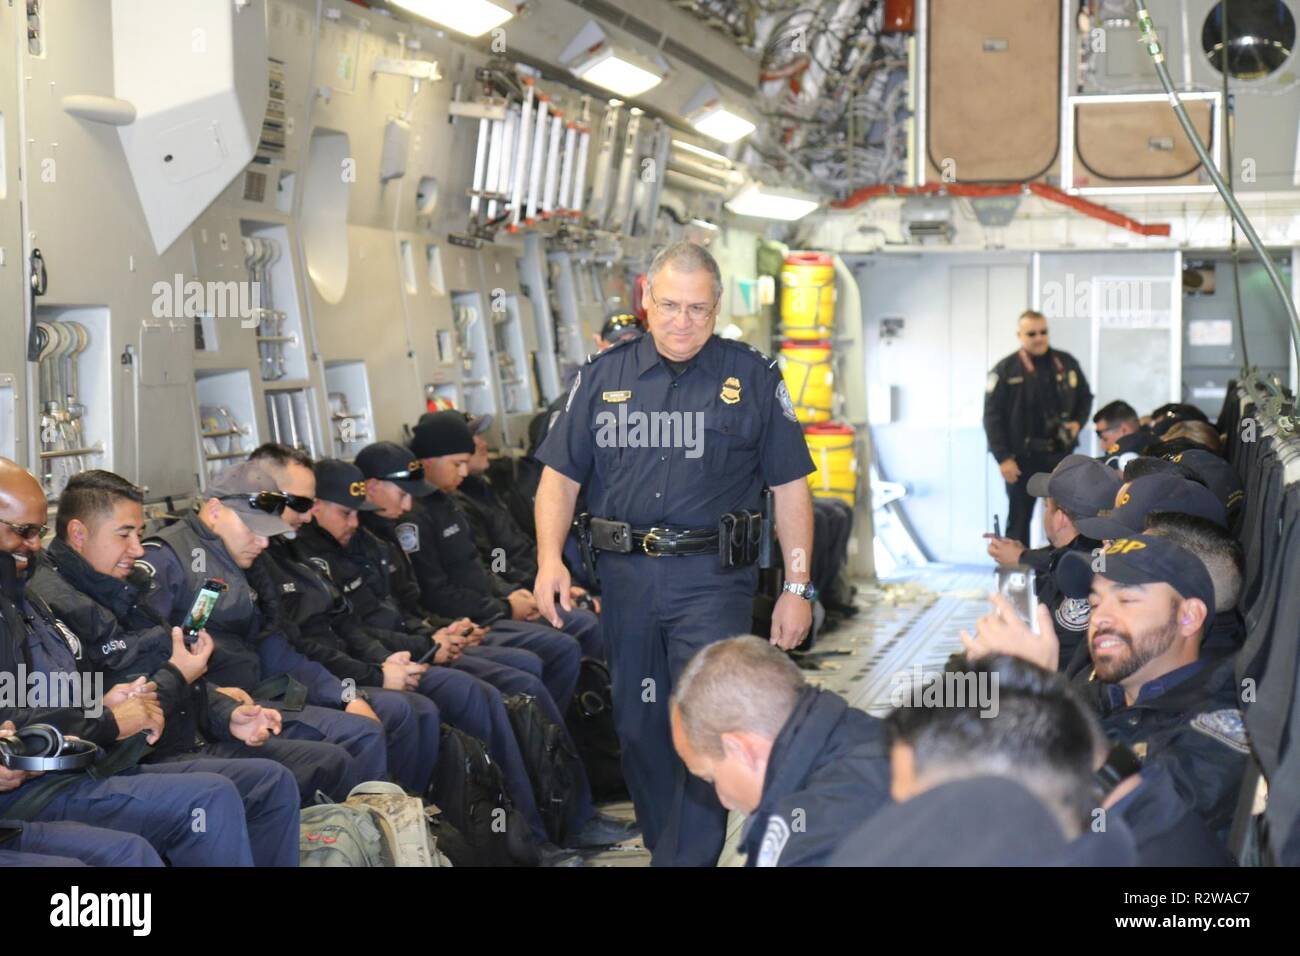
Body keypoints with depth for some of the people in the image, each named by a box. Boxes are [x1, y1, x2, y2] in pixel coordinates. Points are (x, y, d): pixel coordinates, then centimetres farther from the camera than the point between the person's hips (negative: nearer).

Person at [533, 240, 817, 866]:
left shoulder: (752, 378, 3)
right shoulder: (603, 375, 8)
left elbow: (789, 489, 4)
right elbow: (560, 476, 8)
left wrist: (797, 587, -1)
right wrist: (550, 560, -8)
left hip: (712, 578, -3)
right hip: (625, 577, 3)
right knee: (638, 727, 11)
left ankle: (690, 854, -4)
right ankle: (663, 843, 28)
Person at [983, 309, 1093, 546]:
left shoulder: (1067, 364, 7)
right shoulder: (1006, 370, -5)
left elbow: (1085, 397, 20)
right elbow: (992, 416, -7)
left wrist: (1078, 422, 0)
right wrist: (1003, 458, -12)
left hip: (1060, 455, 4)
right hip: (1022, 458, -3)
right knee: (1019, 519, 3)